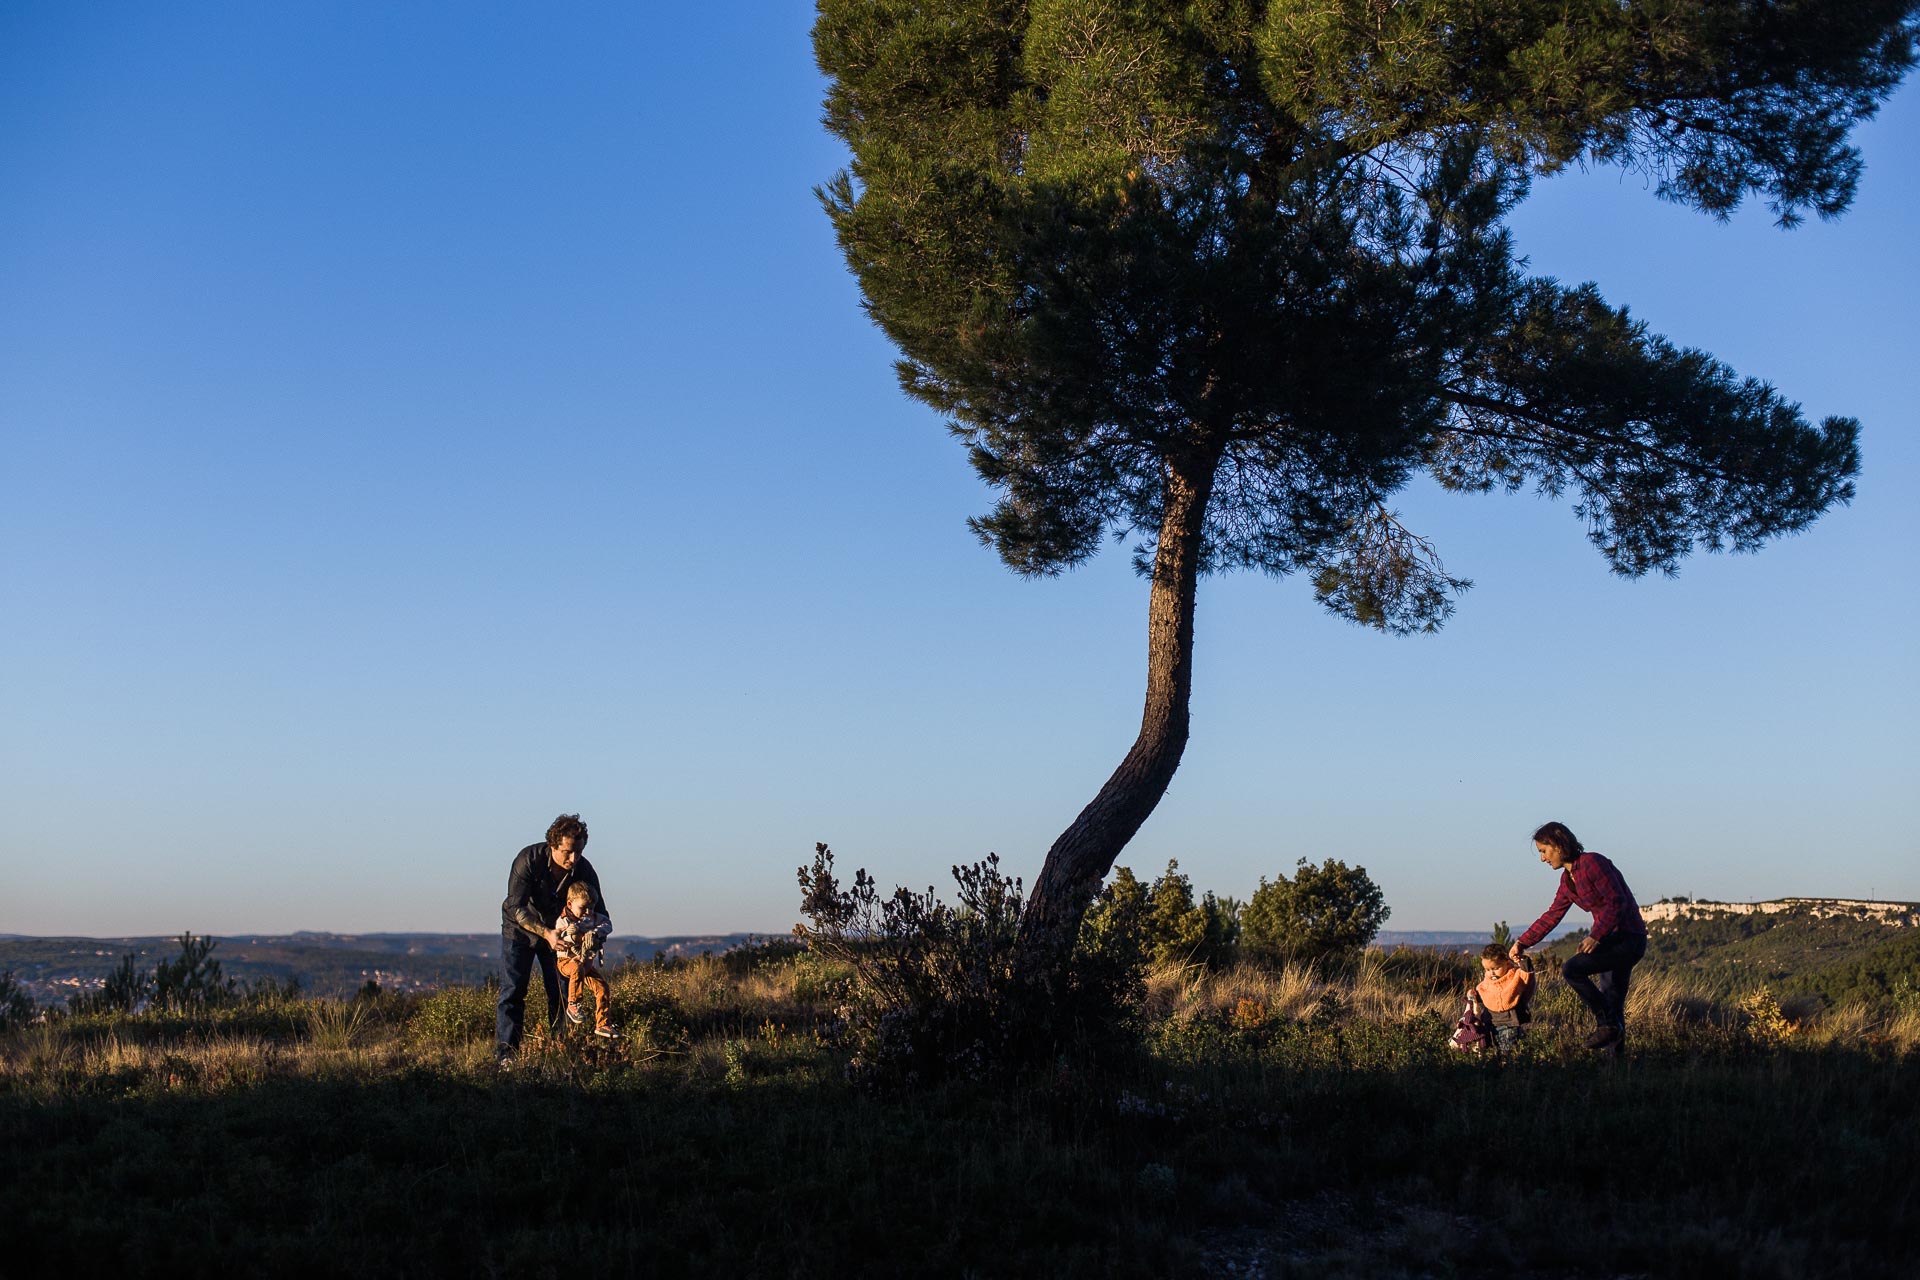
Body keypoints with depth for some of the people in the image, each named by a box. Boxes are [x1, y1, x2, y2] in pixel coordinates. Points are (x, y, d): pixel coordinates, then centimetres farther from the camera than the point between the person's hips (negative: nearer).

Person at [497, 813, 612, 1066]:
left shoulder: (585, 871, -20)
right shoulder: (528, 860, -29)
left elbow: (599, 913, -12)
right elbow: (516, 907, -32)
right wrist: (546, 933, -45)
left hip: (558, 930, 3)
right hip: (520, 929, -3)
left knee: (561, 992, -3)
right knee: (513, 990, -10)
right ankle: (505, 1052, -10)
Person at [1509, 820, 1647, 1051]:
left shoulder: (1591, 863, -15)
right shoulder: (1568, 879, 13)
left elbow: (1617, 901, -20)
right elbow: (1552, 916, 20)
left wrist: (1596, 935, -25)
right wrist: (1522, 942, 19)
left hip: (1628, 938, -10)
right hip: (1613, 939, 10)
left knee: (1572, 970, -18)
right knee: (1614, 1001, 9)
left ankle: (1606, 1024, -11)